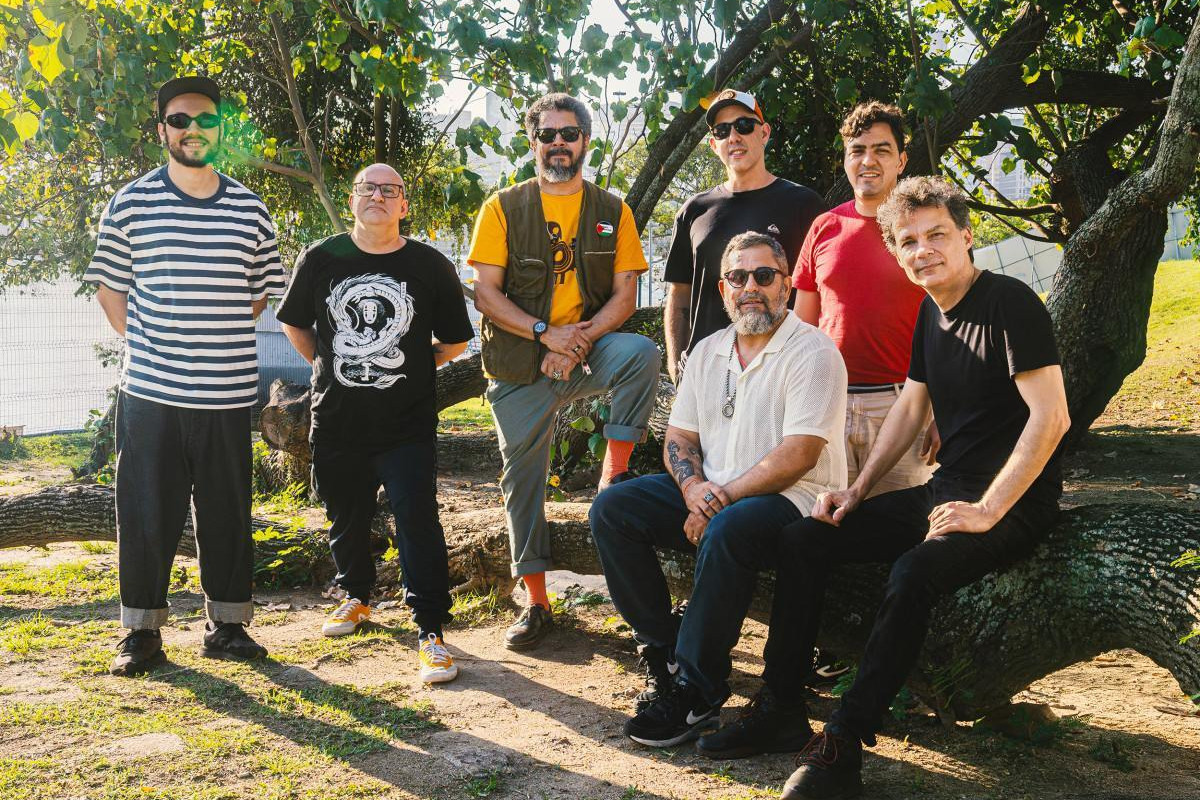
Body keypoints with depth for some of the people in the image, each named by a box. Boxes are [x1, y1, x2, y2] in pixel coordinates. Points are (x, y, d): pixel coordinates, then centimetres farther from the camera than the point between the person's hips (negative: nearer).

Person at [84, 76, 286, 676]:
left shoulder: (250, 209, 6)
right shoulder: (131, 204, 2)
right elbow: (110, 288, 9)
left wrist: (218, 338, 8)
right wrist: (144, 347, 2)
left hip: (228, 394, 2)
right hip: (149, 394, -1)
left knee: (227, 514, 8)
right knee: (146, 515, 4)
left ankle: (227, 624, 21)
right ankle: (141, 631, 17)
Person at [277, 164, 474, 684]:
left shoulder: (431, 266, -2)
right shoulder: (321, 259, 2)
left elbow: (456, 340, 9)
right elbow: (294, 323, 16)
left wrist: (412, 366, 6)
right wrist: (328, 366, 10)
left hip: (407, 424, -2)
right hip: (337, 421, 3)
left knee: (417, 522, -9)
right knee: (346, 518, 17)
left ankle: (430, 631, -2)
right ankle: (356, 597, 42)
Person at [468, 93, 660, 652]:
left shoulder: (612, 211, 6)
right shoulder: (504, 207, 3)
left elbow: (624, 295, 1)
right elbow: (486, 294, -4)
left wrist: (579, 341, -16)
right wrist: (547, 333, -17)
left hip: (588, 351, 0)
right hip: (519, 363, 0)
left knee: (642, 353, -31)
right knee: (522, 477, 3)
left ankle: (614, 475, -19)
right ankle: (535, 602, 14)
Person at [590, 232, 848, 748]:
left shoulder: (812, 352, -8)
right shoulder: (708, 352, 14)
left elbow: (799, 455, -18)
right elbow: (679, 438, 13)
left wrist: (721, 499, -19)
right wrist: (694, 487, -10)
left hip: (792, 500, -7)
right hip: (710, 494, 7)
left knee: (727, 530, -38)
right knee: (612, 509, -10)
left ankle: (696, 695, -25)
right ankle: (663, 656, -8)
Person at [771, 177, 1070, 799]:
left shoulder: (1009, 303, -14)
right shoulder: (929, 312, 11)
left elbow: (1051, 417, -20)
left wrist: (987, 510, -22)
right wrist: (858, 491, 9)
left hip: (1012, 503, -8)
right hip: (946, 492, 8)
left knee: (914, 572, -35)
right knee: (804, 540, -2)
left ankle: (843, 746, -26)